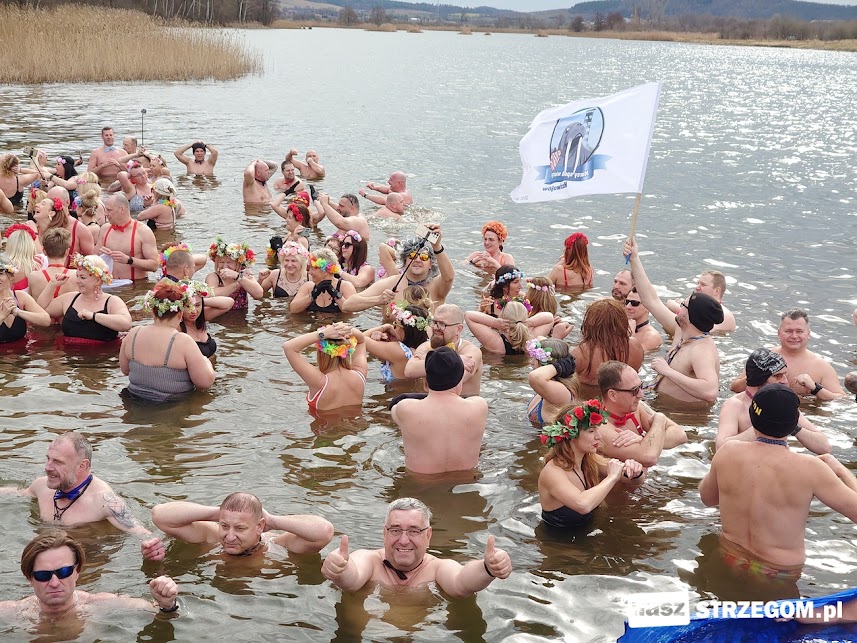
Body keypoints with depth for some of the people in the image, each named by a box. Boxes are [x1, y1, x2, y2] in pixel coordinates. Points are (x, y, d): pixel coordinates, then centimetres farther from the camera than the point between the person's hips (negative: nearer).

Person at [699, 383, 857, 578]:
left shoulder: (727, 452, -13)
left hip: (729, 558, 4)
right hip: (779, 573, -3)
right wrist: (841, 470, 0)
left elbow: (706, 498, 6)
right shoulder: (808, 469, -24)